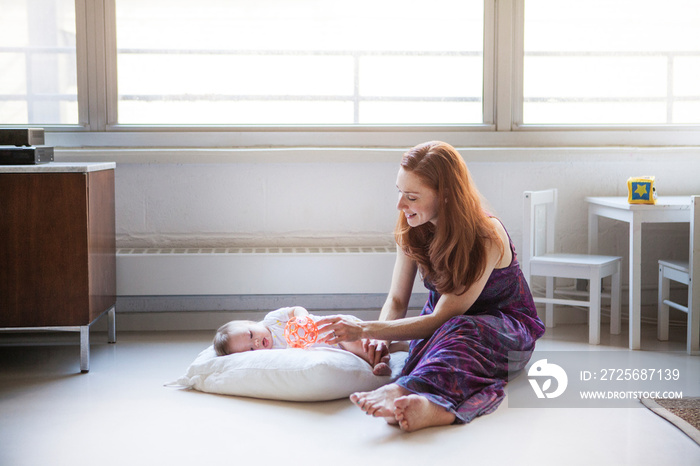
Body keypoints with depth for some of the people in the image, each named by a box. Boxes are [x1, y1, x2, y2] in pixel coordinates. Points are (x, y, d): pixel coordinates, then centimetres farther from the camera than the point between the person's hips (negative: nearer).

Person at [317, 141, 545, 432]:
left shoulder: (486, 237, -26)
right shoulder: (411, 230, -6)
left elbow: (440, 319, -29)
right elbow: (396, 301, -3)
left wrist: (364, 329, -35)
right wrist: (378, 337, -26)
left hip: (508, 331, -5)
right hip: (443, 329, 5)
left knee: (463, 329, -40)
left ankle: (402, 391, -66)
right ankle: (436, 406, -64)